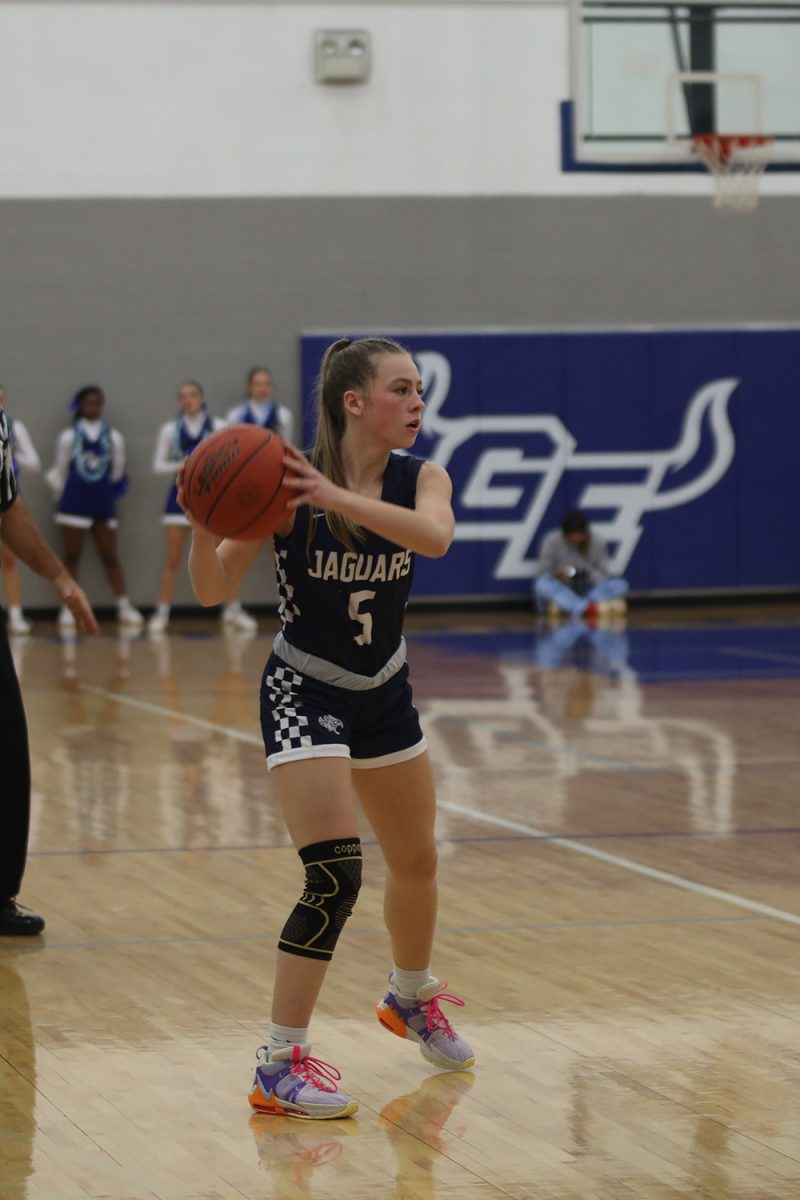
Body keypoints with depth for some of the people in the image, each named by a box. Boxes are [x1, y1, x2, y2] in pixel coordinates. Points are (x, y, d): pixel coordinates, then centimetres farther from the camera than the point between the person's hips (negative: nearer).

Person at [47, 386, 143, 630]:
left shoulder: (113, 437, 3)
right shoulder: (69, 437, 0)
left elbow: (117, 472, 10)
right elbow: (58, 472, 5)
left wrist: (108, 493, 10)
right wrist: (65, 496, 6)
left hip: (104, 505, 1)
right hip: (75, 504, -1)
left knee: (110, 557, 3)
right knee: (71, 557, 1)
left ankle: (125, 607, 2)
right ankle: (68, 608, 4)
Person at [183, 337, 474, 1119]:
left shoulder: (420, 480, -8)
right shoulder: (290, 481, -18)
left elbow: (434, 536, -32)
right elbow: (214, 590, -18)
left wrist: (336, 497, -44)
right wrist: (204, 522, -37)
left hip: (384, 694, 6)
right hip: (303, 695, -6)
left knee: (416, 863, 20)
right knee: (335, 877, -19)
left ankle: (412, 997, 48)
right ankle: (280, 1063, -11)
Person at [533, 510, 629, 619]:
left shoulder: (597, 541, -5)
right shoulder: (552, 541, -9)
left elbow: (604, 575, -3)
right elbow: (543, 574, -6)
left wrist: (589, 576, -25)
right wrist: (558, 575, -27)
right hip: (560, 591, -2)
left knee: (620, 584, -23)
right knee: (542, 584, -35)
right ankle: (591, 609, -56)